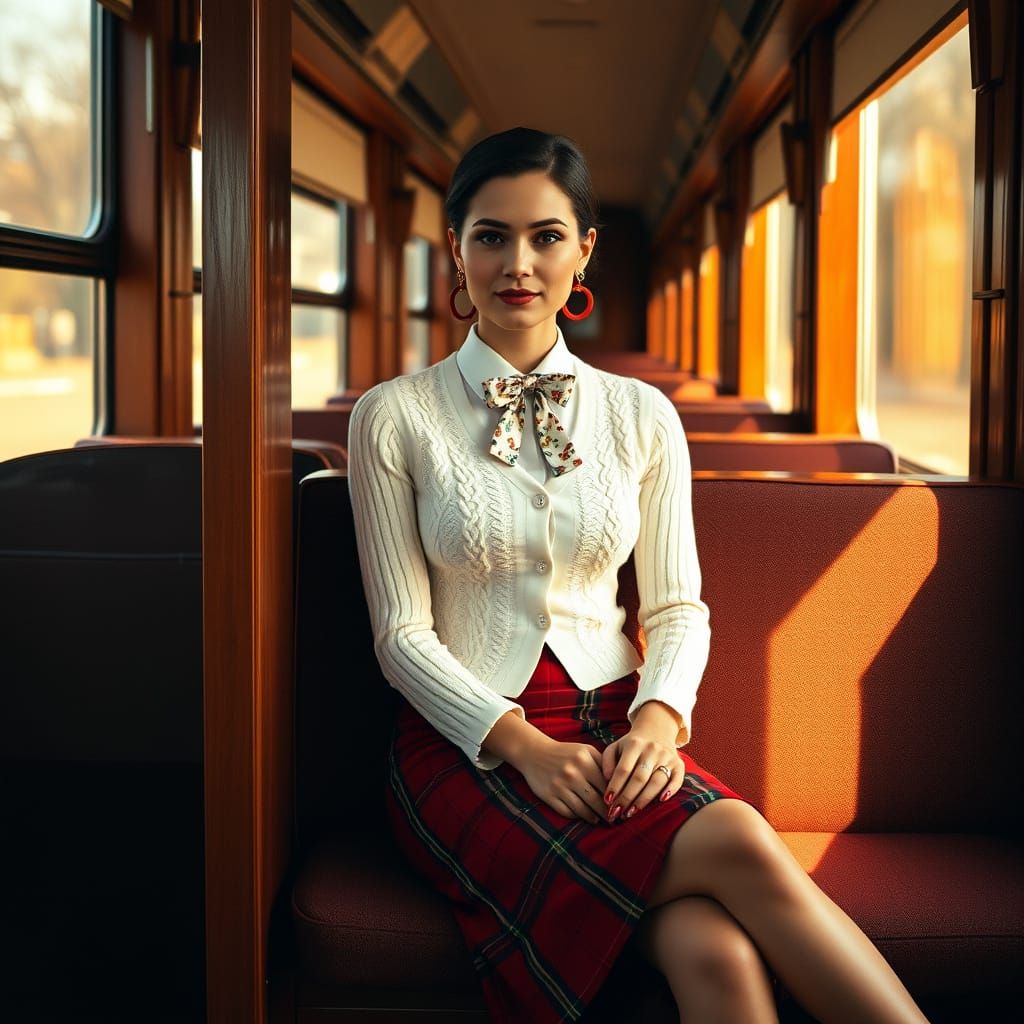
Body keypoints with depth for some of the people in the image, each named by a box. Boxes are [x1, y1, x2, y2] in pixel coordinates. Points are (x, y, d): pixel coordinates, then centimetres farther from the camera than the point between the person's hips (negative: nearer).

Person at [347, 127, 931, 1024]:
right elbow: (403, 632, -2)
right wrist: (524, 746, -16)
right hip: (466, 744, -2)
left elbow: (678, 605, 9)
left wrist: (659, 717, -13)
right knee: (738, 846, -31)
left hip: (615, 725, 3)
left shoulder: (642, 415, 10)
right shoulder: (395, 417, 2)